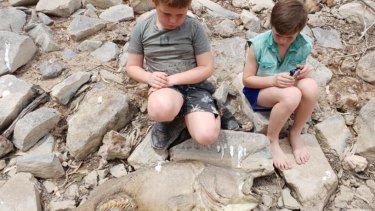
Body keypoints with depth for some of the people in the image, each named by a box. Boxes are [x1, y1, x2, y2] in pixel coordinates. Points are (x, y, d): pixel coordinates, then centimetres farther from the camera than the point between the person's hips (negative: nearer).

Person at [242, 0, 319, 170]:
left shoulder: (304, 45, -10)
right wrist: (273, 80, -30)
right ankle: (272, 140, -9)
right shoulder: (258, 44, -20)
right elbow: (247, 79, -14)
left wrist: (304, 72, -18)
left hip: (286, 88, 4)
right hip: (258, 91, -4)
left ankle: (295, 134, -5)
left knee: (310, 86, -30)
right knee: (291, 95, -36)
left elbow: (300, 74, 8)